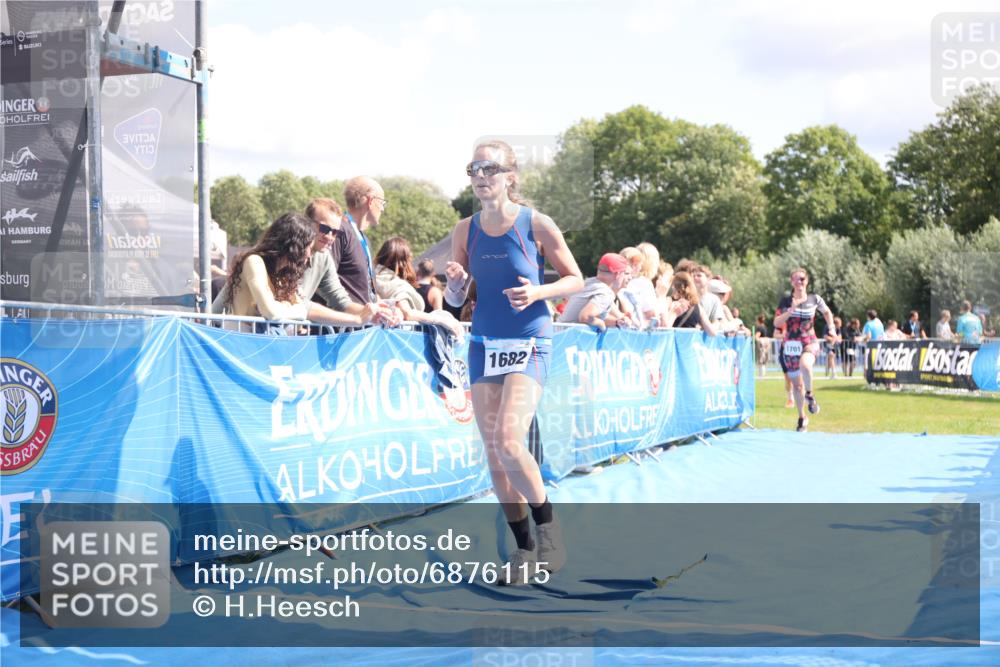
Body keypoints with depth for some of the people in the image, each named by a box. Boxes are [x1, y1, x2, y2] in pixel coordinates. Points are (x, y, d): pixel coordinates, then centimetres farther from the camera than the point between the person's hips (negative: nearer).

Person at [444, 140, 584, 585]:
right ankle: (524, 548, 17)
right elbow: (455, 299, 10)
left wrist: (537, 292, -18)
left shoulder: (536, 224, -7)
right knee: (493, 453, 5)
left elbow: (575, 280, 0)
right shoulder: (466, 230, 5)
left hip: (528, 344, -5)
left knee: (509, 442, -20)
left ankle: (547, 524, 2)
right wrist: (454, 284, -13)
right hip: (483, 345, 5)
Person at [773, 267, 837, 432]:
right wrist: (791, 310, -23)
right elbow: (777, 323, -11)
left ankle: (809, 395, -11)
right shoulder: (786, 302, -2)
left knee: (805, 364, -37)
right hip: (790, 344, 2)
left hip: (809, 342, -1)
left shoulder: (815, 299, 1)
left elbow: (827, 312, 20)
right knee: (796, 383, 8)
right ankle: (802, 418, 26)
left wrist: (831, 327, 6)